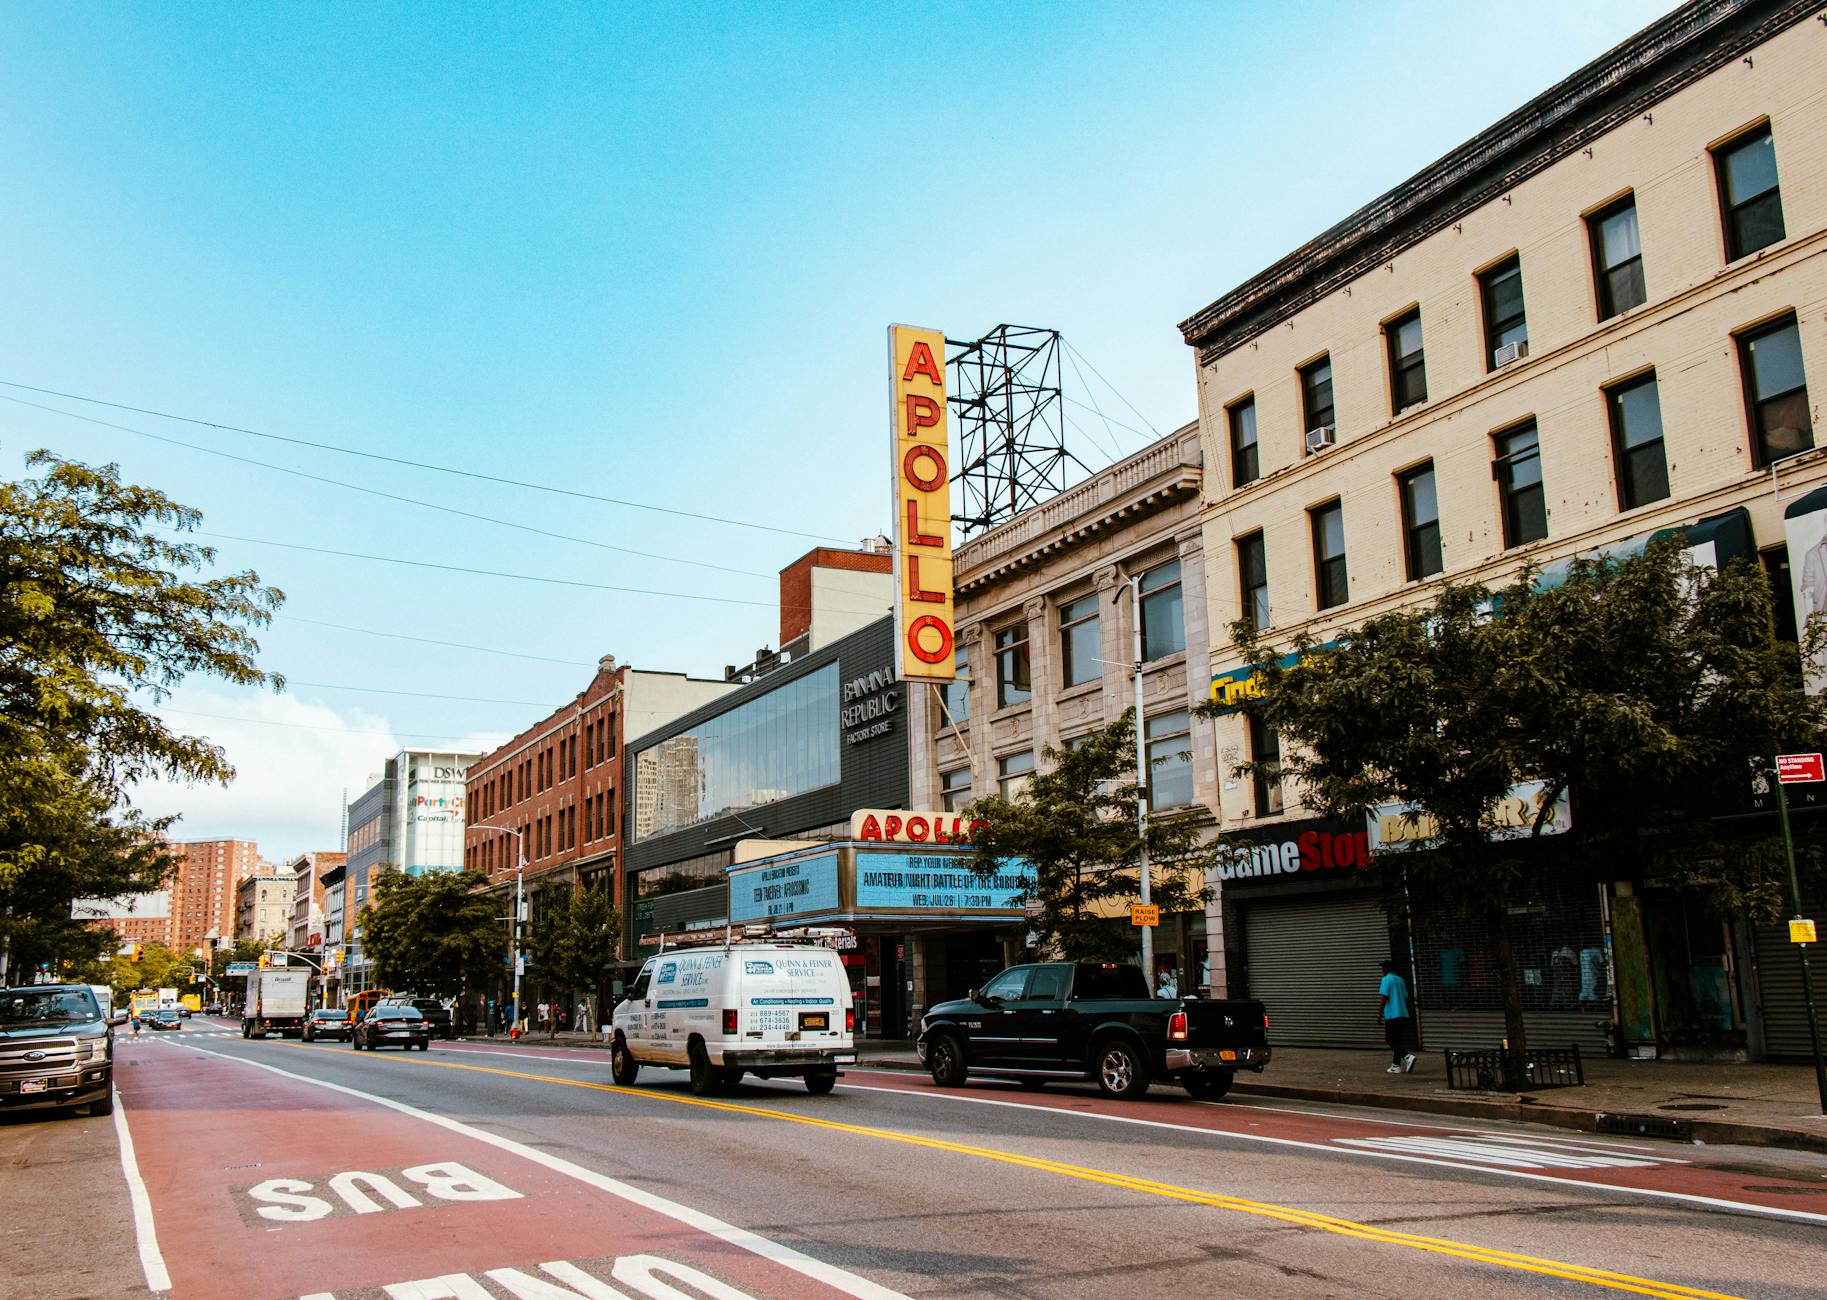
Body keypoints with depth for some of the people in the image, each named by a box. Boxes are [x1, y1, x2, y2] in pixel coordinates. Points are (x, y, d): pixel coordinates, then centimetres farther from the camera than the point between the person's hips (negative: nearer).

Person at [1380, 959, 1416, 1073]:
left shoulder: (1386, 980, -6)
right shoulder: (1400, 980, 16)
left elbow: (1385, 997, -13)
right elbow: (1405, 997, 17)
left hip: (1392, 1015, -8)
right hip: (1403, 1014, 8)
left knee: (1390, 1040, -2)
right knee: (1397, 1040, 13)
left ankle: (1408, 1056, -20)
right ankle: (1396, 1065, 13)